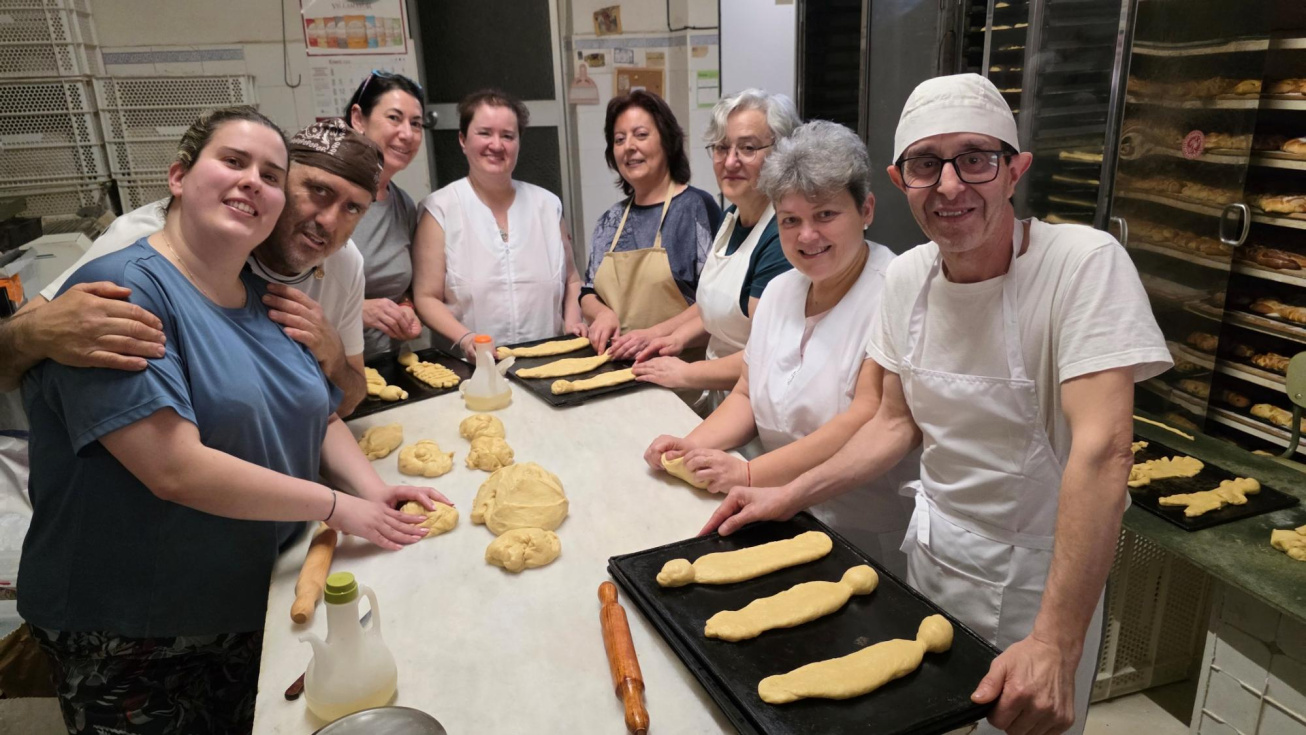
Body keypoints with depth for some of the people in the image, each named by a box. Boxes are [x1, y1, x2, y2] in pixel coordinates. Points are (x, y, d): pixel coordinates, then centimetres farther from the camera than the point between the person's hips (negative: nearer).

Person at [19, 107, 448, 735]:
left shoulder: (268, 300, 5)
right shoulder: (120, 290, -20)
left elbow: (319, 416, 12)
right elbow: (176, 470, -28)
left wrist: (371, 487, -8)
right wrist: (336, 506, -20)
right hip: (130, 643, -7)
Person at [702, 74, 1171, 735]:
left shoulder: (1085, 264, -24)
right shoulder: (907, 277, -7)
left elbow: (1102, 450, -32)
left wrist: (1055, 645, -37)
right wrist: (790, 496, -5)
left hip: (1034, 578, -5)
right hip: (930, 550, 5)